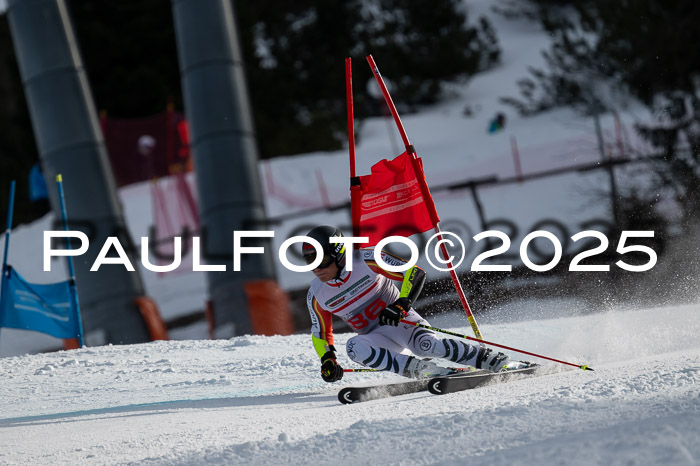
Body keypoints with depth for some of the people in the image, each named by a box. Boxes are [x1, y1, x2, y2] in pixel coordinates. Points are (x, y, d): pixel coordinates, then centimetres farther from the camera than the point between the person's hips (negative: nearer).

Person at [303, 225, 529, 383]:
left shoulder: (365, 261, -17)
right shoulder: (316, 296, -3)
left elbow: (415, 273, -17)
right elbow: (320, 333, 12)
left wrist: (401, 305, -30)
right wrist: (327, 360, -6)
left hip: (400, 319, -4)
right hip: (376, 337, 4)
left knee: (427, 344, -33)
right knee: (354, 347, -29)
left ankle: (497, 361, -21)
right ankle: (421, 368, -29)